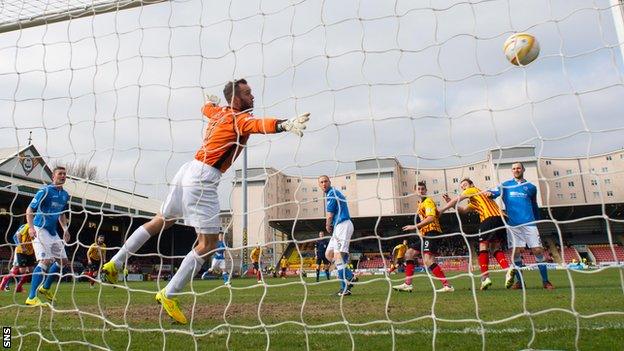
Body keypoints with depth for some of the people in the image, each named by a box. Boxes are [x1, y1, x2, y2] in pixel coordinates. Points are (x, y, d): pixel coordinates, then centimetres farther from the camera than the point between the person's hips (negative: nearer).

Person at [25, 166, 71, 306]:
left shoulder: (65, 195, 12)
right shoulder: (45, 191, -10)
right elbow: (29, 210, -11)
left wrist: (65, 229, 13)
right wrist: (31, 227, -23)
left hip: (53, 232, 8)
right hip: (40, 230, -8)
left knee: (63, 260, 10)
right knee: (46, 260, -19)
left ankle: (45, 288, 27)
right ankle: (31, 298, -15)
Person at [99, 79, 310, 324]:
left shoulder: (218, 111, 16)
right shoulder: (240, 119, -9)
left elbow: (207, 106, 40)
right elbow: (258, 125, -32)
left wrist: (211, 100, 63)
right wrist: (285, 124, -49)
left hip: (188, 169, 10)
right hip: (203, 178, -10)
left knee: (161, 221, 25)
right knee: (207, 243, -4)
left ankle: (114, 264, 33)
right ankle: (169, 295, 3)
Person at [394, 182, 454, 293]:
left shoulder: (428, 202, -8)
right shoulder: (420, 204, 20)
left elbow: (431, 218, -23)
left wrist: (415, 227, -26)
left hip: (432, 233, -10)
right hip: (425, 234, 10)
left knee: (428, 261, -22)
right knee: (409, 254, 12)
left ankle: (447, 285, -19)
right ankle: (407, 284, 14)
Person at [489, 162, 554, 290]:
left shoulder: (531, 187, 13)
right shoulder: (506, 185, 10)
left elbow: (534, 206, 22)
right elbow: (494, 193, 1)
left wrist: (537, 221, 24)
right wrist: (489, 193, -22)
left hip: (529, 223, 1)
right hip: (513, 224, -1)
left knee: (538, 250, -4)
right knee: (516, 252, -3)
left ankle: (545, 281, 7)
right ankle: (519, 281, 9)